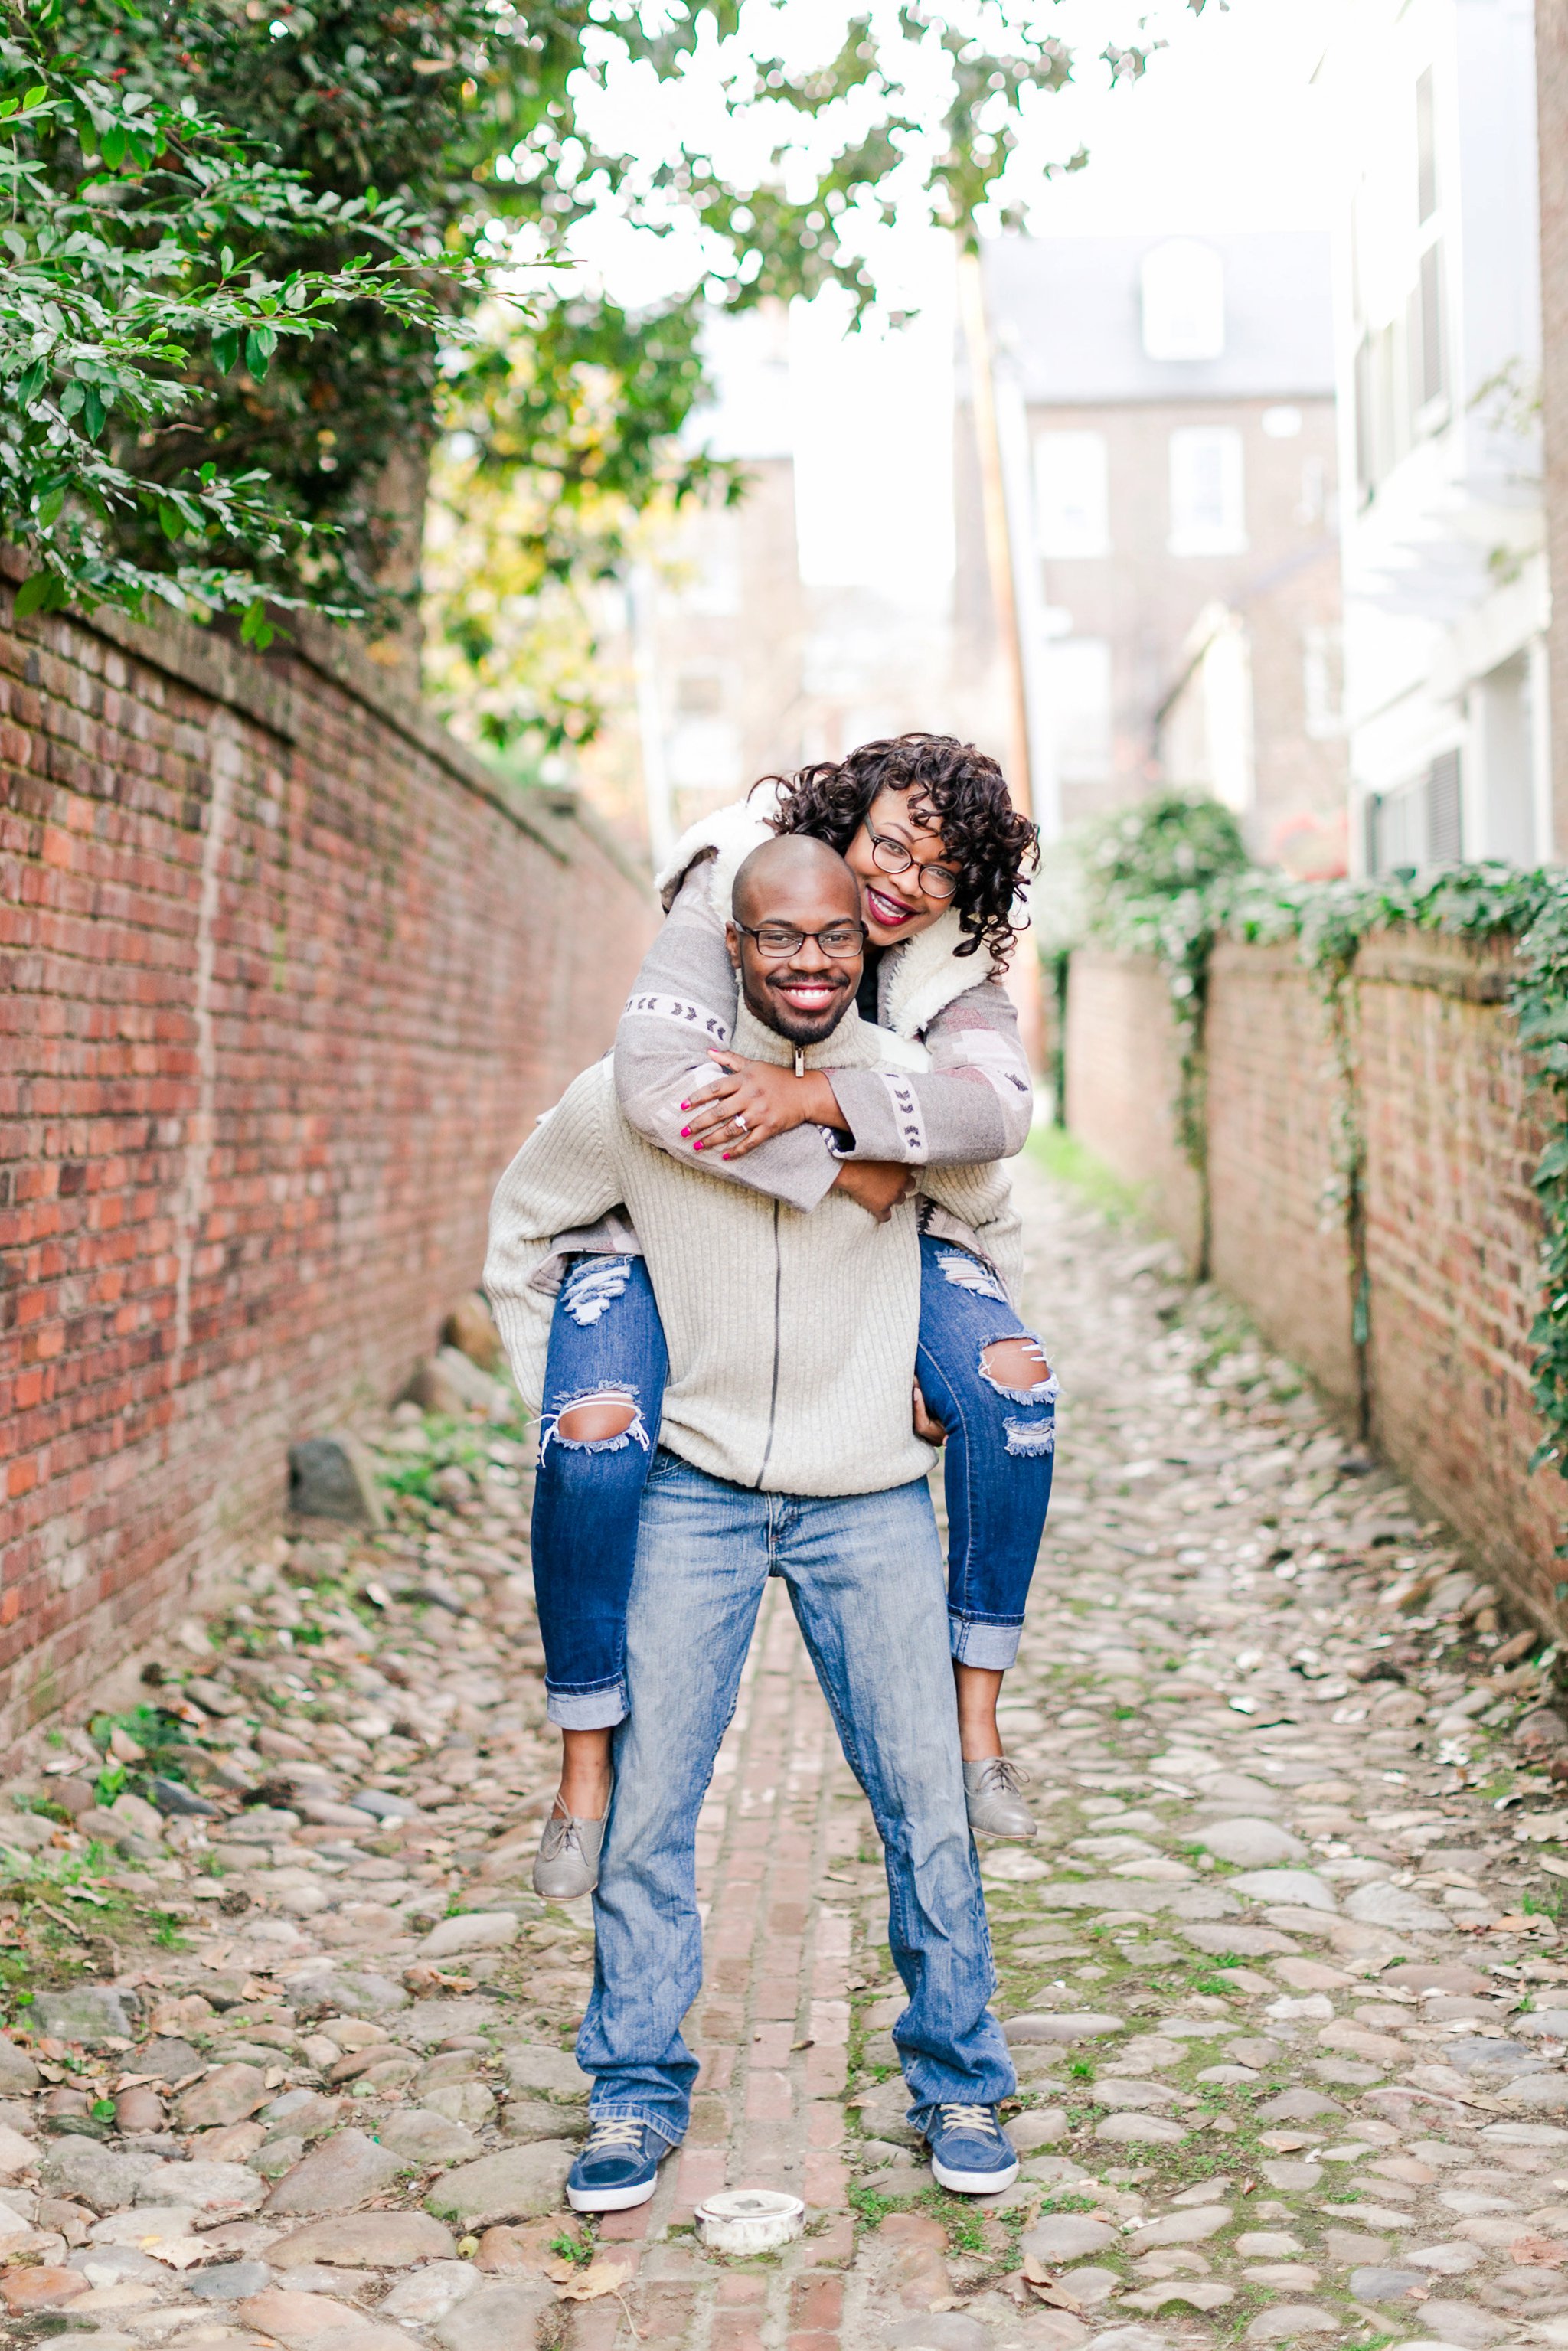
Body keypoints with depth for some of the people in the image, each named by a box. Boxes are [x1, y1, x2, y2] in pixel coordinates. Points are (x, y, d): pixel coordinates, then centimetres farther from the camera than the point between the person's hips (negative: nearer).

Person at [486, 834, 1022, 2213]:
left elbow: (992, 1231, 16)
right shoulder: (634, 1098, -8)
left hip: (873, 1501, 1)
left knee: (927, 1802, 4)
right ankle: (637, 2096, 19)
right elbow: (521, 1235, 10)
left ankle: (959, 2084, 23)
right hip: (694, 1492, 0)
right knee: (647, 1801, 2)